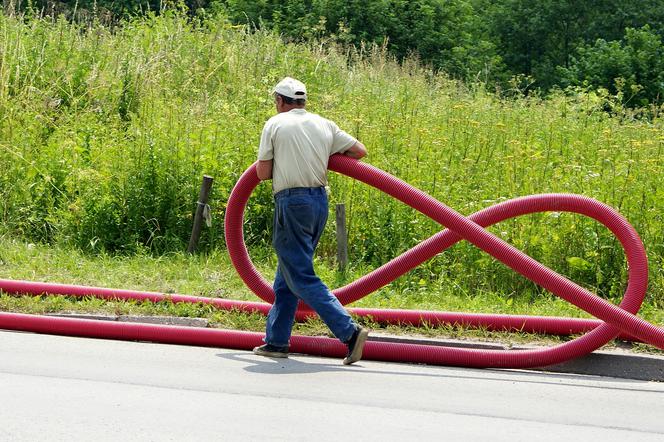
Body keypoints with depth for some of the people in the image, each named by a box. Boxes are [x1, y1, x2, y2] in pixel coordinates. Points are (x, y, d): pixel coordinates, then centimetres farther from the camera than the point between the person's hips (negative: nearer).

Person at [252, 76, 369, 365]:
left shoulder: (275, 125, -2)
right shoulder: (324, 125, 10)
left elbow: (263, 173, -2)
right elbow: (360, 151, 11)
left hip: (291, 202, -6)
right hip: (320, 200, 6)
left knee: (301, 278, -6)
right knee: (286, 275, 17)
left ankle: (349, 331, -19)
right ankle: (276, 341, 21)